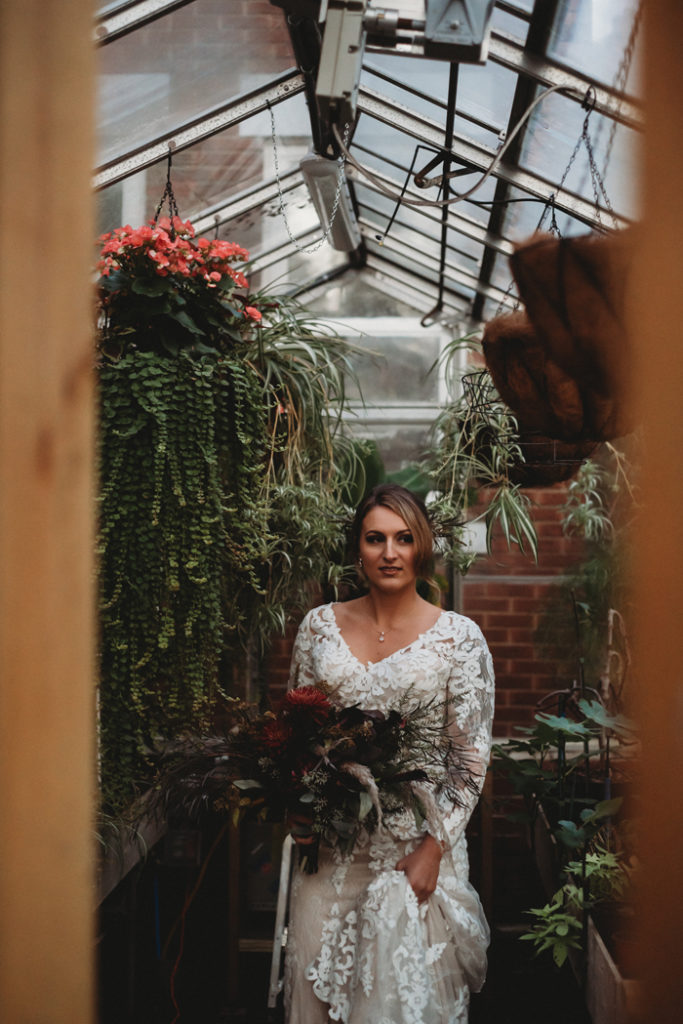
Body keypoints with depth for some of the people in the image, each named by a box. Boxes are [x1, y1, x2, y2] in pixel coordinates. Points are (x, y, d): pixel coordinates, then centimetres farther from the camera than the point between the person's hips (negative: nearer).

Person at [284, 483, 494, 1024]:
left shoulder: (459, 636, -5)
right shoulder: (320, 626, 4)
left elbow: (473, 755, -5)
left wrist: (433, 847, -10)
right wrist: (298, 812, -1)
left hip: (418, 841, -2)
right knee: (321, 976, 7)